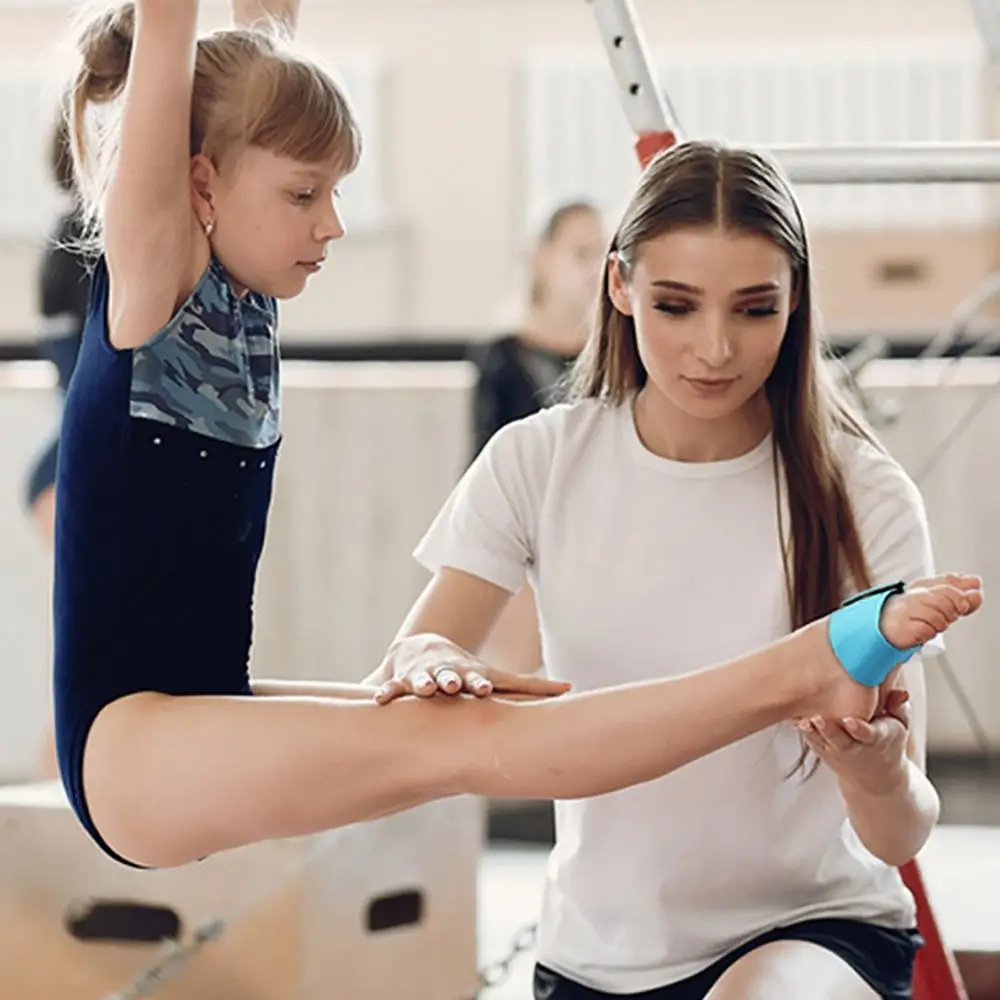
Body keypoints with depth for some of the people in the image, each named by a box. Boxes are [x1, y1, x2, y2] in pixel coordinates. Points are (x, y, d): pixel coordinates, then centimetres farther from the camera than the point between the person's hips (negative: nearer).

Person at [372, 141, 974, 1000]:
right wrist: (426, 663, -30)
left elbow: (902, 836, -14)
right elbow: (390, 702, -6)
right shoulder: (539, 464, -4)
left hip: (813, 928, -4)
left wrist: (876, 773, -38)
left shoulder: (863, 500, -10)